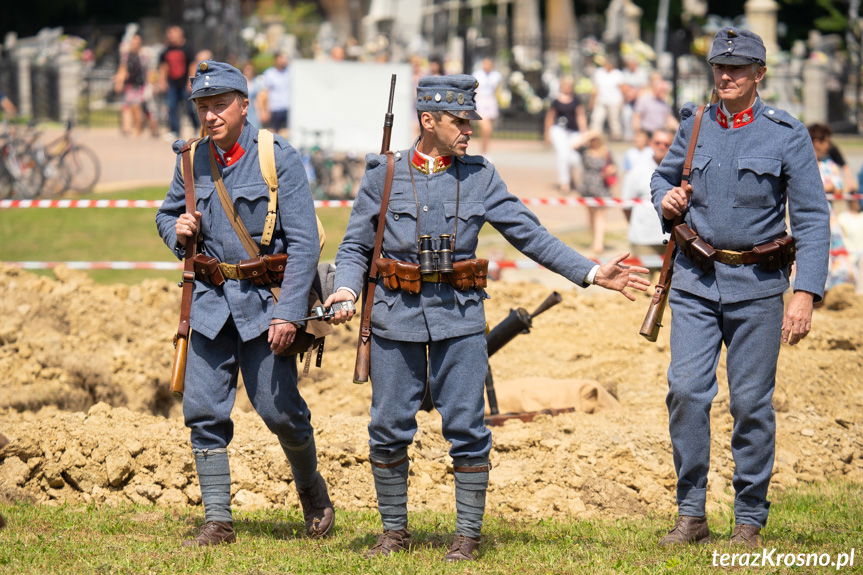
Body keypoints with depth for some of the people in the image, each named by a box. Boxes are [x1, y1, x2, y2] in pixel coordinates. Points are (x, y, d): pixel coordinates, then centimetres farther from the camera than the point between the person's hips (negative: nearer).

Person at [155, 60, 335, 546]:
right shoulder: (192, 161, 5)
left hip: (265, 300, -4)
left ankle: (312, 488, 27)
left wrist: (289, 313, -19)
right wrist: (177, 230, -4)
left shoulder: (279, 159, -9)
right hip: (211, 301, 4)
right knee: (204, 411, -1)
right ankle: (218, 521, 7)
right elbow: (167, 213, 22)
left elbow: (304, 243, -11)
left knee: (280, 410, -1)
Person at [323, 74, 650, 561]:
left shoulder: (480, 177, 6)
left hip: (459, 317, 0)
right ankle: (395, 531, 16)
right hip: (397, 315, 0)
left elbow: (531, 235, 5)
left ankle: (468, 535, 7)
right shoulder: (384, 174, 3)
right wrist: (347, 289, -14)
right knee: (389, 428, 3)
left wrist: (592, 273, -3)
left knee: (467, 429, -2)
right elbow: (355, 246, 7)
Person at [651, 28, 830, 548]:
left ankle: (750, 520, 13)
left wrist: (806, 294, -16)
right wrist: (666, 199, -1)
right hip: (696, 279, 3)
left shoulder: (787, 134, -5)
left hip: (757, 285, -2)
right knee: (686, 390, -9)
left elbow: (812, 218, -7)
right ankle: (691, 515, 0)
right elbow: (664, 175, 24)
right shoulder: (695, 126, 6)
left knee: (752, 402, 1)